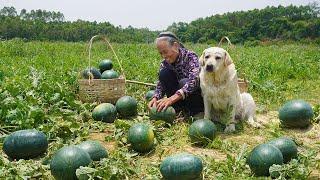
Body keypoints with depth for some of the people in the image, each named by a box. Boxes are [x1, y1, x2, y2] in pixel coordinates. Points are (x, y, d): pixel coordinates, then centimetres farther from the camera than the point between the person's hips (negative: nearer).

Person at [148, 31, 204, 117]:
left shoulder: (190, 56, -20)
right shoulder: (165, 63, -4)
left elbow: (194, 80, -36)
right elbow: (161, 83, -6)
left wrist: (172, 98, -47)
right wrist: (155, 98, -30)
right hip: (178, 100, 5)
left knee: (184, 82, -35)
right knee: (164, 73, -17)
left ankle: (196, 112, -11)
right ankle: (177, 109, -10)